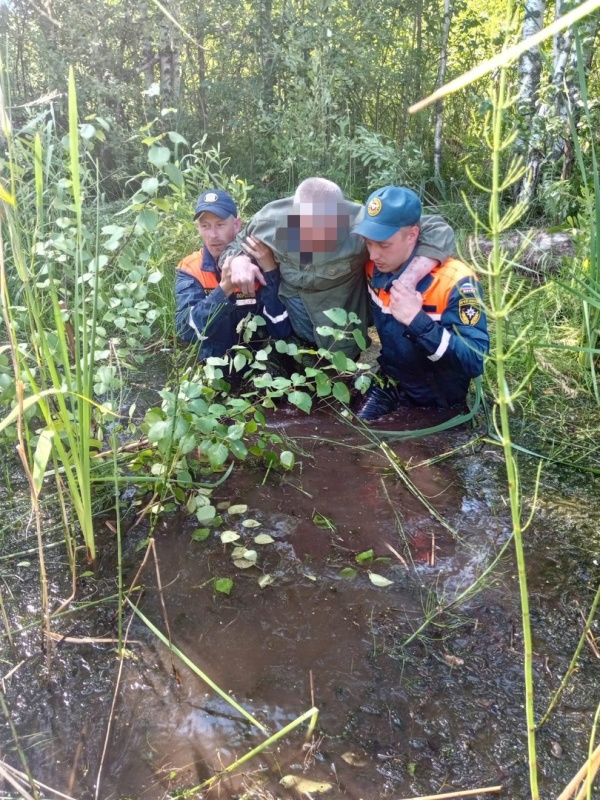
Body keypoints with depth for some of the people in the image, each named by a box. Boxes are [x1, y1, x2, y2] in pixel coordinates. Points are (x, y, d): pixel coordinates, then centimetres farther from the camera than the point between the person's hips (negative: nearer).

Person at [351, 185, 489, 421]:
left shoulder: (455, 283, -27)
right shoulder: (374, 268, -8)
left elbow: (475, 362, -32)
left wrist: (418, 321, -40)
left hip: (436, 401, -5)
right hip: (390, 385, 5)